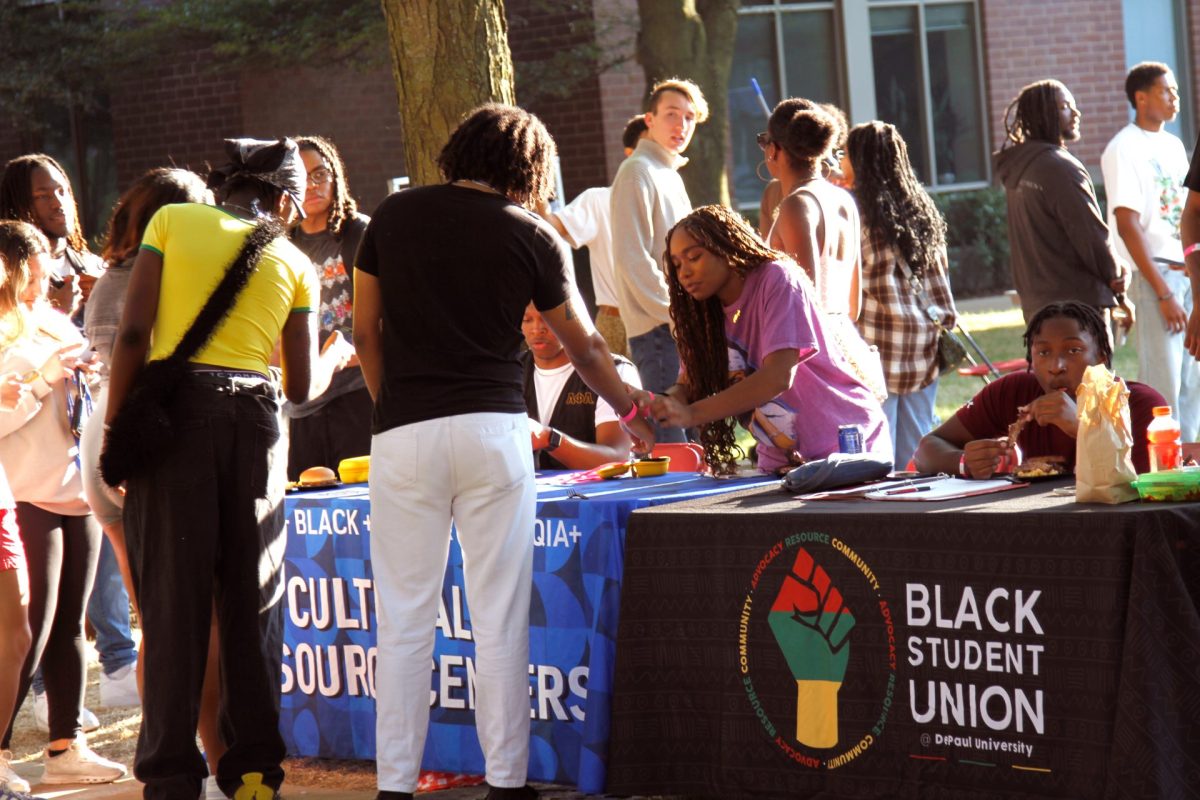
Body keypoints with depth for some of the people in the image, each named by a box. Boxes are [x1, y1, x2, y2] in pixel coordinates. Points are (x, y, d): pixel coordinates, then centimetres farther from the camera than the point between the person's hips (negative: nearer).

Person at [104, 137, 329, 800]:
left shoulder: (172, 220, 8)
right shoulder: (293, 262, 13)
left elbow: (134, 333, -2)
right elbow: (303, 386, 13)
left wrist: (114, 429, 0)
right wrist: (336, 363, 35)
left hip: (176, 405, -1)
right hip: (255, 415, 1)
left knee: (173, 595, 0)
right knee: (251, 597, 9)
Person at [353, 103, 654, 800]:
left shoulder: (395, 216, 9)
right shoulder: (532, 236, 5)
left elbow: (366, 332, 12)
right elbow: (585, 347, 15)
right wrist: (631, 413, 31)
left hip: (403, 431, 1)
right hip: (493, 429, -1)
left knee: (406, 620, 3)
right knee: (500, 619, 3)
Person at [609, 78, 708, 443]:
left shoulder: (669, 174, 21)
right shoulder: (637, 172, -8)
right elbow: (633, 259, -16)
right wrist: (673, 314, -18)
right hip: (658, 330, -9)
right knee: (671, 438, -12)